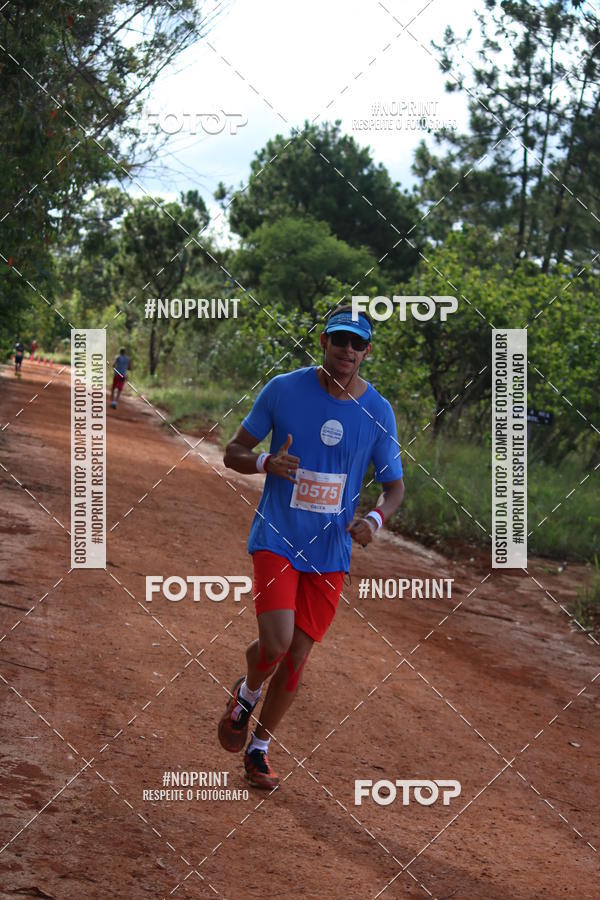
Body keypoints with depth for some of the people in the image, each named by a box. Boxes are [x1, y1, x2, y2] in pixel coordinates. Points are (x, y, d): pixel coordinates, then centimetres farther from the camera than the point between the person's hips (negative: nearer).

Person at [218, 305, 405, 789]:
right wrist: (267, 463, -20)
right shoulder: (283, 389, -6)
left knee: (296, 658, 6)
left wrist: (374, 519, -13)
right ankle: (245, 694, 14)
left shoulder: (378, 411, 0)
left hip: (331, 552, 3)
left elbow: (395, 486, 8)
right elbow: (233, 452, 2)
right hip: (277, 537, -2)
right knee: (276, 644, -20)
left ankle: (260, 746, 27)